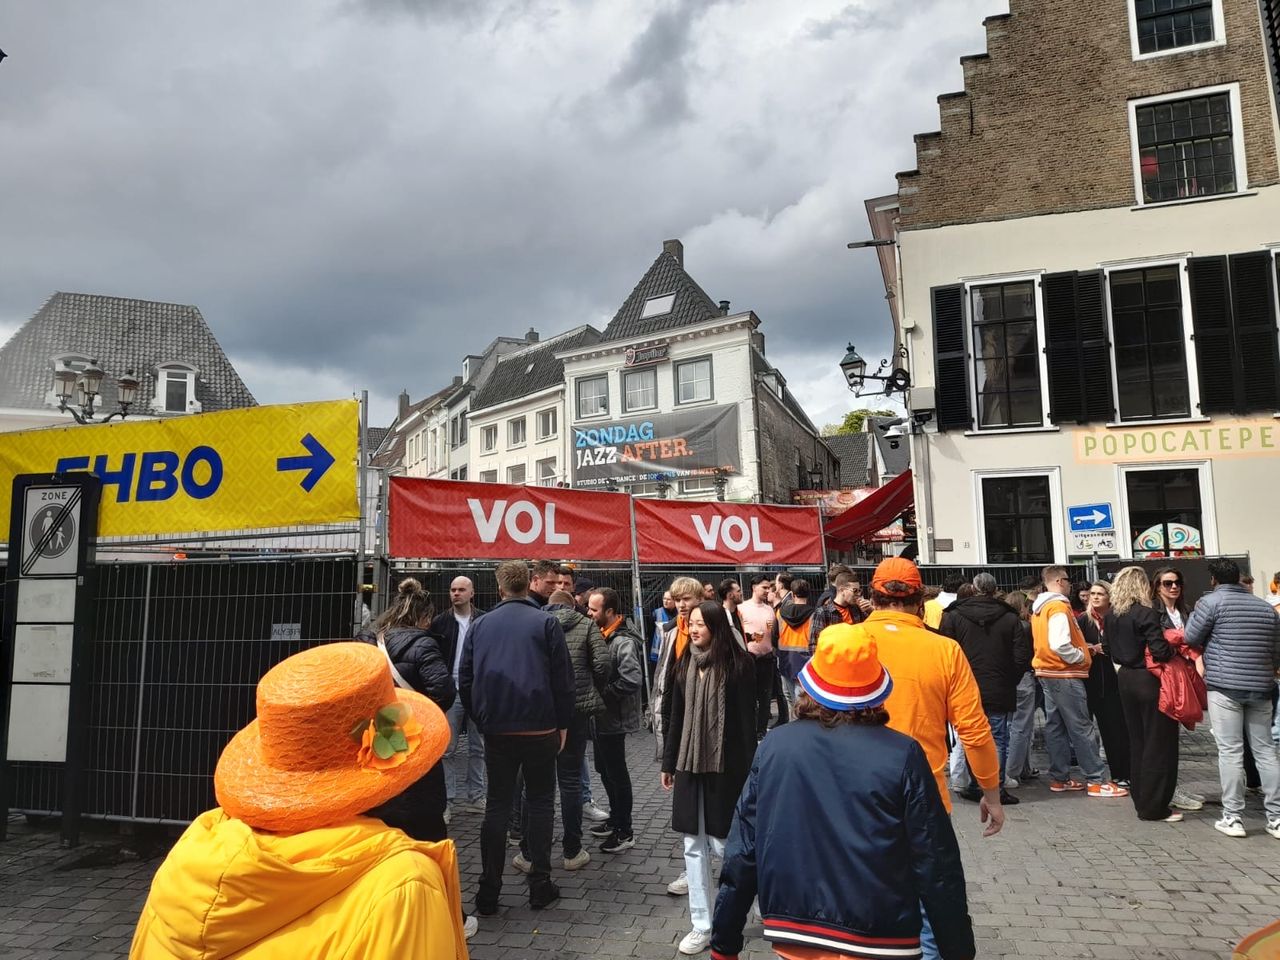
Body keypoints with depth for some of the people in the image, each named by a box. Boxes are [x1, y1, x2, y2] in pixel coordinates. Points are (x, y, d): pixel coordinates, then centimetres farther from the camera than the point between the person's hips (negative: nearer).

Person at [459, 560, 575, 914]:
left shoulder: (480, 625, 5)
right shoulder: (546, 623, -4)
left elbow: (465, 680, 6)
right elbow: (563, 679, -5)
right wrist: (563, 724, 4)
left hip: (496, 730, 2)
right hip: (540, 729, -2)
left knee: (497, 804, 11)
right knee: (539, 802, 10)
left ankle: (488, 892, 13)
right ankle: (540, 885, 13)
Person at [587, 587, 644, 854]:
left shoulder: (624, 642, -22)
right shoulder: (604, 634, 5)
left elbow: (630, 682, -30)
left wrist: (601, 693, -20)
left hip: (614, 719, -9)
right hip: (602, 716, 9)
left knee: (616, 773, 3)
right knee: (604, 769, 20)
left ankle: (625, 832, 16)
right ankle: (615, 819, 36)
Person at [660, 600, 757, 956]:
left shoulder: (738, 665, -10)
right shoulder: (685, 665, 6)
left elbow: (746, 722, -10)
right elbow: (675, 717, 10)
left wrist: (748, 772, -11)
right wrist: (669, 763, 13)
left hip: (725, 767, -5)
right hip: (689, 765, 5)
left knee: (724, 843, 2)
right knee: (694, 846, 9)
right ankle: (702, 926, 20)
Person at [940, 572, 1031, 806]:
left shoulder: (953, 616, -4)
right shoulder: (1010, 618, -1)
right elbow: (1023, 656, -2)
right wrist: (1010, 681, 11)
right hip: (999, 691, 0)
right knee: (998, 739, 7)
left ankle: (974, 786, 15)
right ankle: (997, 789, 8)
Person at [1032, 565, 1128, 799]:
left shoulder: (1039, 608, 13)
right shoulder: (1059, 606, -17)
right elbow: (1059, 645, -27)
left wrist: (1082, 648, 14)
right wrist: (1081, 656, -11)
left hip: (1048, 672, 9)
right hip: (1064, 675, -9)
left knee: (1055, 726, 11)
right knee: (1081, 729, -4)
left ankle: (1059, 778, 15)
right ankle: (1097, 781, 0)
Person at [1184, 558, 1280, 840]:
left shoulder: (1212, 601, -6)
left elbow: (1191, 638, -2)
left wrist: (1194, 613, 14)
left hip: (1225, 686, -5)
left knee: (1230, 751, -2)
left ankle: (1233, 817, 0)